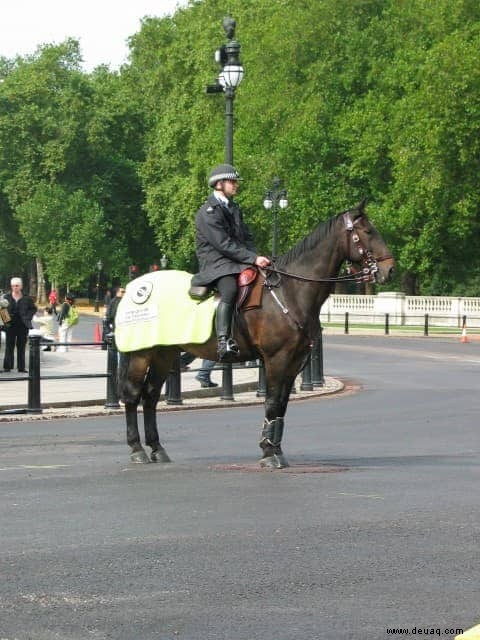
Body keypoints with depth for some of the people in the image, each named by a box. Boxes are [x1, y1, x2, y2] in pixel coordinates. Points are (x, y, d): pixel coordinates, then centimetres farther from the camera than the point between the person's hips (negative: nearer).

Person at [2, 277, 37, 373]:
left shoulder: (26, 298, 2)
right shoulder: (6, 297, 3)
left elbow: (33, 308, 11)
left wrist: (28, 317, -2)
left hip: (23, 325, 0)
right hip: (10, 325, 0)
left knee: (21, 347, 4)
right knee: (9, 346, 1)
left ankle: (21, 367, 9)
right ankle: (7, 367, 6)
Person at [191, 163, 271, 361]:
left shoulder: (233, 209, 21)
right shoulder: (208, 212, -8)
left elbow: (247, 238, 20)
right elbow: (224, 245, -16)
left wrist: (256, 258, 0)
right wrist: (253, 258, -20)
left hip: (238, 263, 9)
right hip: (215, 264, -9)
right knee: (229, 289, -37)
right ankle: (224, 342, -48)